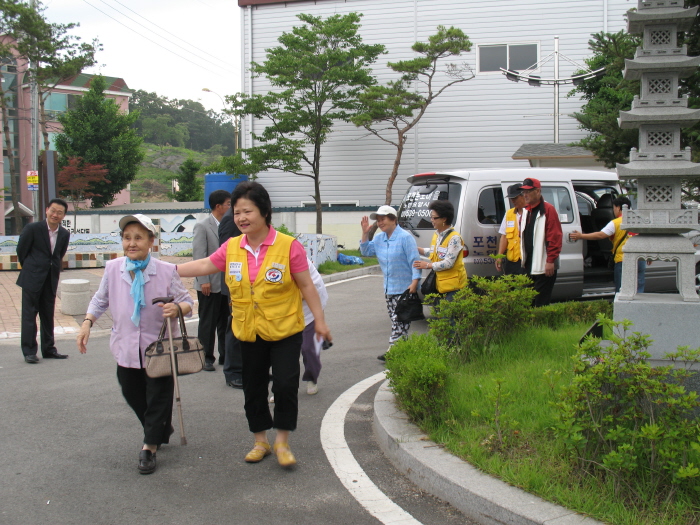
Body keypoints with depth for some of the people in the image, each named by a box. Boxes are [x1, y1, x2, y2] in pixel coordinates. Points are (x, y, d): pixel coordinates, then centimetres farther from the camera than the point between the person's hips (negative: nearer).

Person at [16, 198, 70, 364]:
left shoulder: (64, 234, 3)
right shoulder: (32, 228, -10)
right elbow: (21, 251, 1)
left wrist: (55, 268, 10)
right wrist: (30, 268, 10)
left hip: (51, 280, 4)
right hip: (32, 279, -4)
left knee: (48, 316, 11)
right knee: (29, 314, -1)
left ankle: (48, 349, 20)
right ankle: (29, 351, 5)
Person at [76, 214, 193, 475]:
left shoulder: (166, 271, -14)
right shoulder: (113, 269, -5)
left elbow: (187, 302, -9)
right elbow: (100, 299, 10)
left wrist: (177, 308, -31)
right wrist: (87, 322, -3)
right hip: (126, 347, 4)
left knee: (158, 395, 2)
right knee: (132, 393, 17)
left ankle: (149, 447, 17)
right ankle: (160, 430, 41)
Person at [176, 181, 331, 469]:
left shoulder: (289, 246, -12)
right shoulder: (231, 248, 1)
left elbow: (307, 286, -7)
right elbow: (204, 265, 11)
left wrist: (319, 321, -5)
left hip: (285, 330, -4)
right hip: (249, 333, 5)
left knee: (285, 384, -7)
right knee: (253, 388, 13)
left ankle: (282, 442, 13)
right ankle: (260, 441, 30)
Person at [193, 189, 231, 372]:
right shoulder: (202, 226, -7)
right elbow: (199, 255, -11)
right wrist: (203, 281, -16)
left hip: (226, 283, 5)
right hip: (210, 285, -5)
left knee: (226, 322, 11)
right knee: (208, 322, 3)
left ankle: (225, 355, 21)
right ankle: (206, 357, 13)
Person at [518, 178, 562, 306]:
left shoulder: (548, 209, -11)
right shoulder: (525, 211, 14)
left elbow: (554, 237, -17)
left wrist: (551, 261, -20)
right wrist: (523, 257, 16)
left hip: (544, 266, -8)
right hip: (529, 265, 8)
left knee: (541, 303, -6)